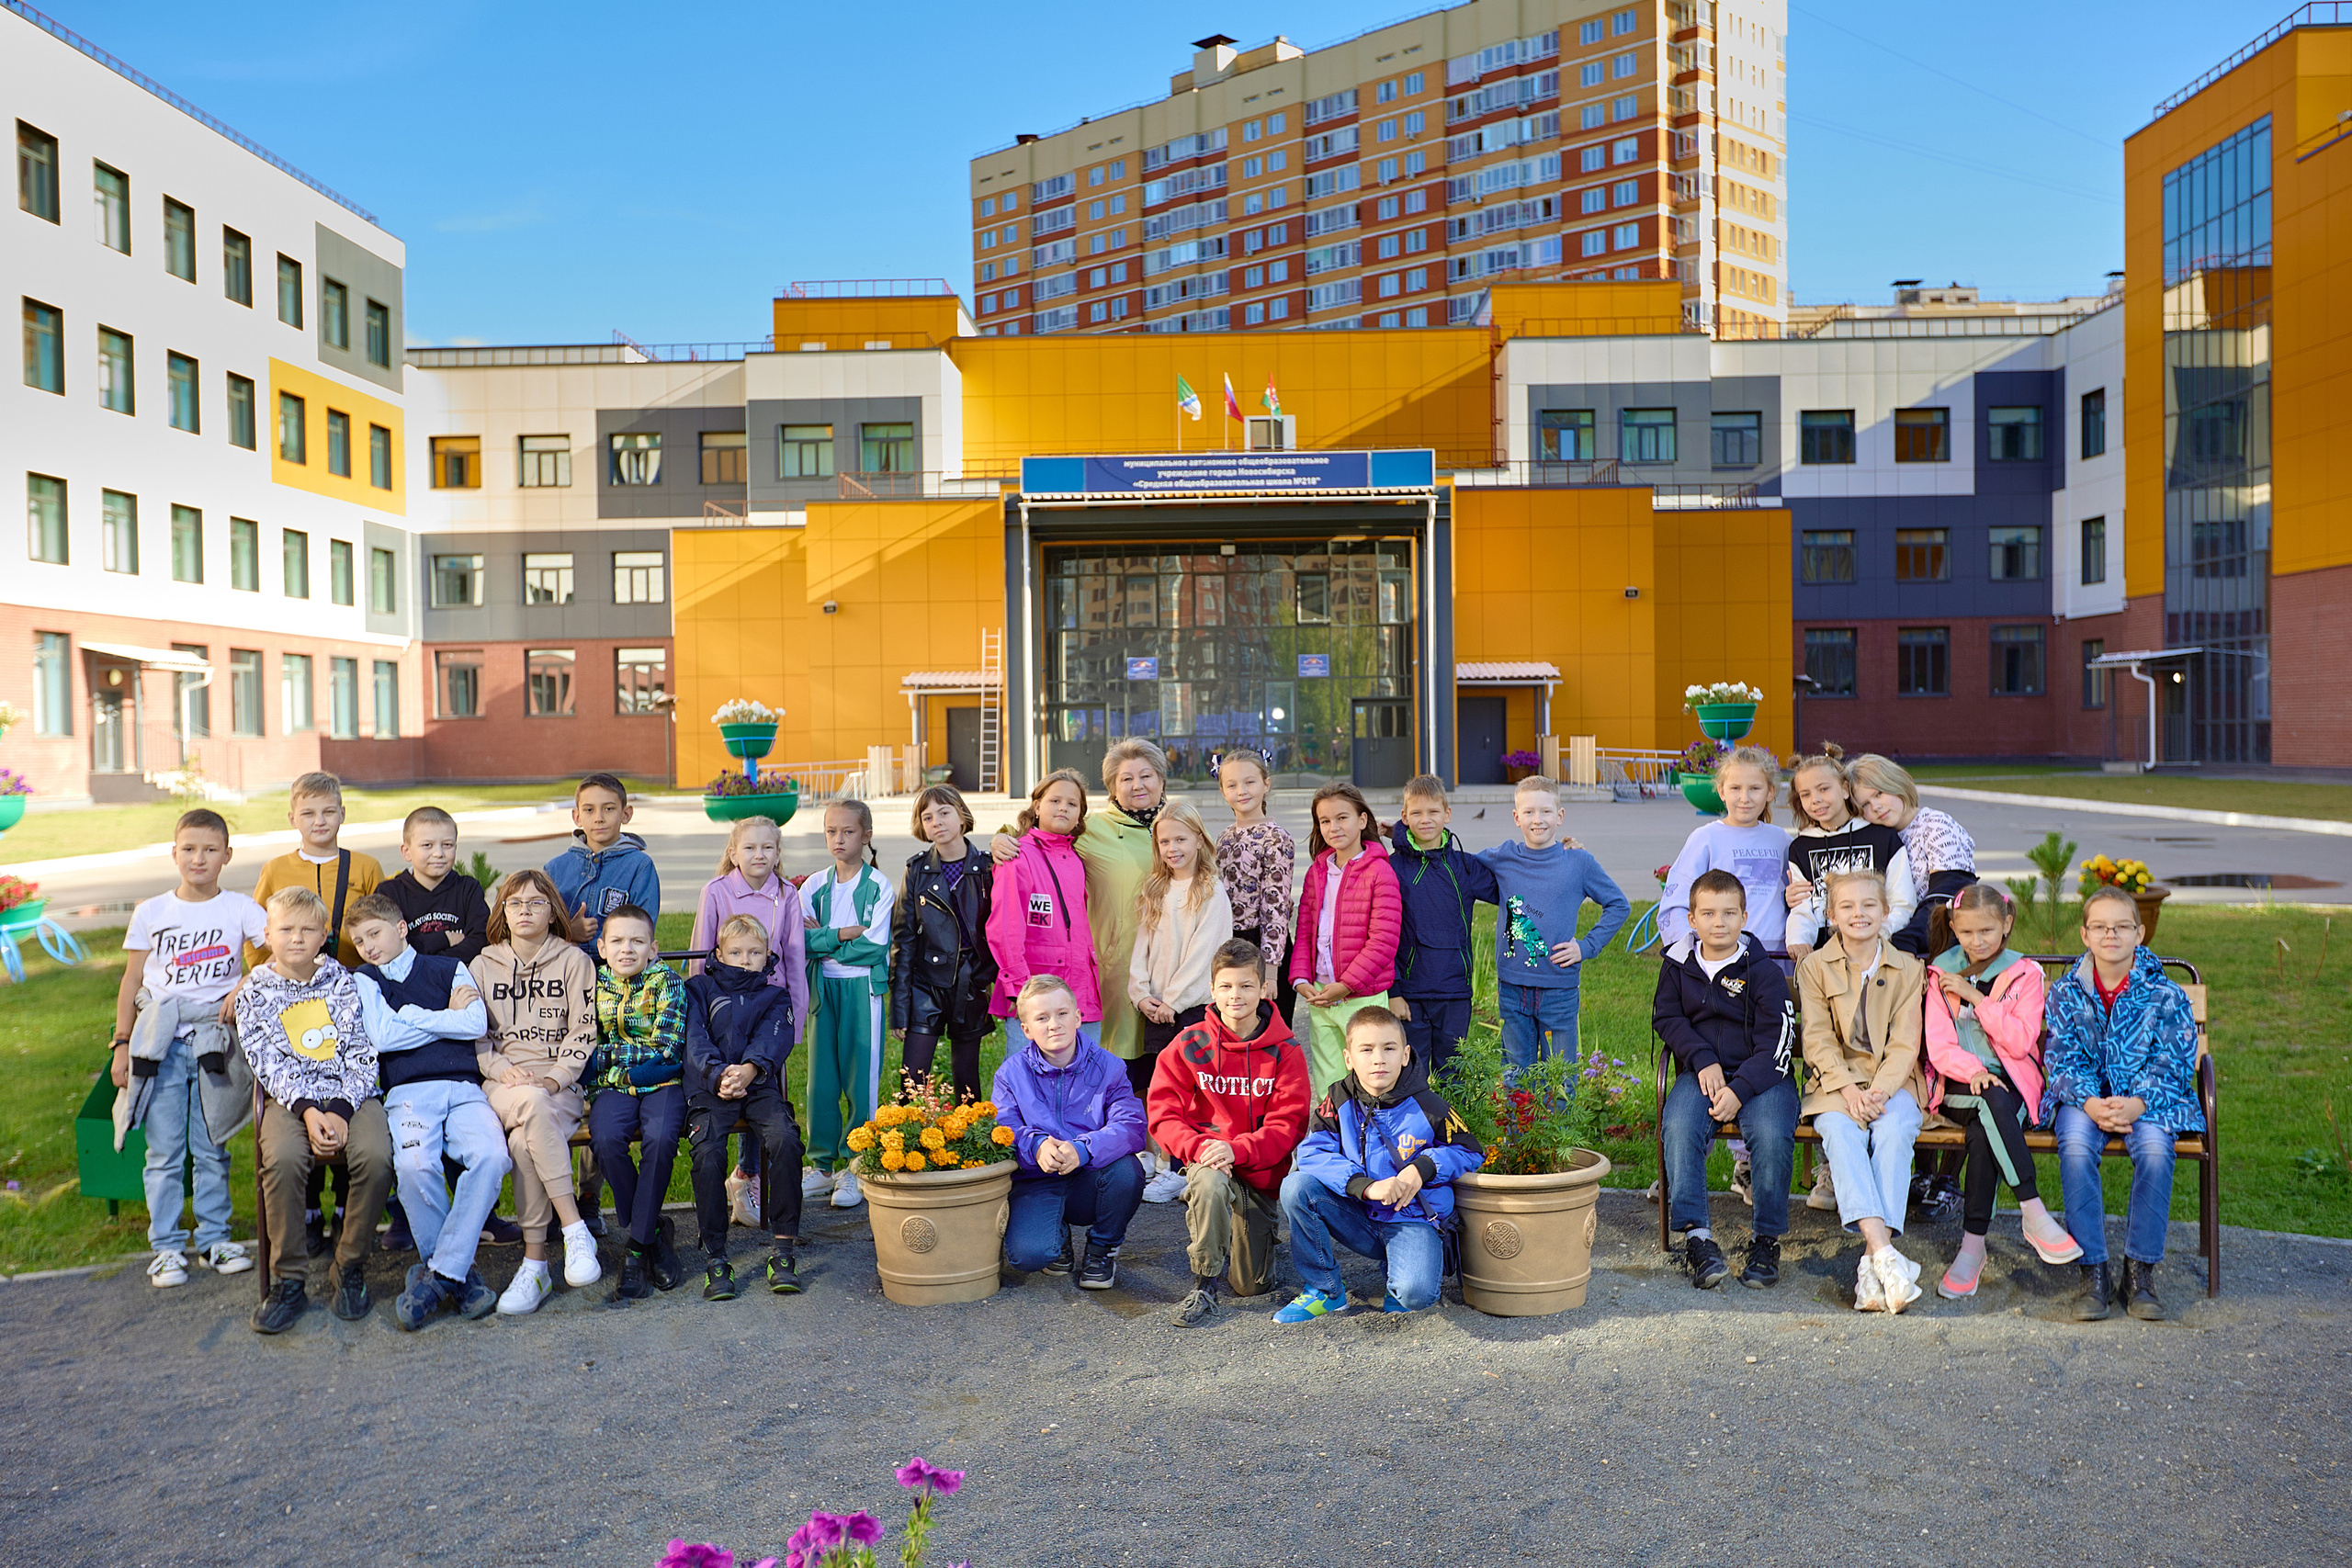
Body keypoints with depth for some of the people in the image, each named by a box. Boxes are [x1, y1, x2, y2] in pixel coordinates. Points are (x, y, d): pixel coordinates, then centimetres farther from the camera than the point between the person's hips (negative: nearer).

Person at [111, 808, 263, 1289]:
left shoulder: (240, 909, 2)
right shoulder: (151, 912, 6)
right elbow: (131, 981, 9)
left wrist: (244, 985, -18)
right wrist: (122, 1044, 6)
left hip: (214, 1038, -1)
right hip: (160, 1042, 1)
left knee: (212, 1148, 5)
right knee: (164, 1151, 3)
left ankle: (214, 1239, 16)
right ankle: (166, 1246, 12)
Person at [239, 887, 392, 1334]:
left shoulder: (343, 982, 10)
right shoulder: (255, 992, 8)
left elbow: (363, 1055, 3)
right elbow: (270, 1064, -2)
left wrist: (341, 1110, -13)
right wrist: (308, 1111, -17)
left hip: (351, 1094, 0)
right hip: (290, 1097, 0)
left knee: (376, 1155, -29)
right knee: (282, 1158, -32)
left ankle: (351, 1267, -8)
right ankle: (289, 1280, -15)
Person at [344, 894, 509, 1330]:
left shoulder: (450, 969, 18)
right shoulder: (364, 980, 18)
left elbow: (477, 1025, 1)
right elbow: (382, 1037, 0)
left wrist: (412, 1016, 3)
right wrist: (448, 1016, 5)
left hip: (463, 1088, 1)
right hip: (408, 1092, 0)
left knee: (491, 1155, -31)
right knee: (413, 1164, -33)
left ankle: (440, 1273, -22)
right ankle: (459, 1272, -14)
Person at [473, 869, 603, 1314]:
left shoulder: (573, 961, 9)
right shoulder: (483, 965, 15)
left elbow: (583, 1032, 4)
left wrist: (554, 1079, -11)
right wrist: (504, 1070, -7)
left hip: (560, 1083, -1)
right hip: (502, 1083, 1)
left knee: (524, 1143, -34)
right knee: (533, 1105, -37)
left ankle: (535, 1263, -26)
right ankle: (575, 1230, -36)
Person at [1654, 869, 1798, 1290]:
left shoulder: (1763, 972, -2)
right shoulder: (1678, 965, 8)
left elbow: (1776, 1042, -6)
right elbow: (1666, 1018, 10)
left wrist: (1740, 1089, -19)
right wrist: (1703, 1060, -7)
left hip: (1759, 1075, -2)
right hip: (1700, 1072, 2)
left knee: (1773, 1137, -30)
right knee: (1679, 1129, -29)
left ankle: (1767, 1239, -11)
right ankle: (1696, 1234, -22)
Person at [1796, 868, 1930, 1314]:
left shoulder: (1907, 968, 8)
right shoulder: (1815, 967, 6)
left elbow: (1905, 1043, -1)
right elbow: (1819, 1040, -1)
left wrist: (1878, 1091, -18)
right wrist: (1848, 1089, -18)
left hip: (1893, 1081, 0)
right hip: (1836, 1081, 0)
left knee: (1893, 1132, -32)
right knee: (1840, 1130, -33)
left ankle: (1873, 1263, -35)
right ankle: (1884, 1251, -43)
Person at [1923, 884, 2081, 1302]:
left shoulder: (2024, 974, 8)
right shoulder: (1942, 974, 9)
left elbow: (2020, 1042, -6)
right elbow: (1939, 1047, 0)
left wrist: (1976, 997, -10)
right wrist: (1972, 1071, -20)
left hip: (2011, 1084, 0)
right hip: (1959, 1086, 0)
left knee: (1984, 1131, -34)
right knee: (1994, 1103, -36)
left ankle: (1973, 1243, -29)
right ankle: (2034, 1214, -34)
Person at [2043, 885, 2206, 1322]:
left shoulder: (2164, 993, -1)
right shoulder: (2066, 992, 3)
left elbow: (2173, 1063, -5)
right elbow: (2063, 1058, -2)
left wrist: (2136, 1104, -23)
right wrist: (2091, 1104, -22)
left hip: (2148, 1098, 0)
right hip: (2085, 1098, 1)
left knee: (2154, 1147, -33)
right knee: (2075, 1145, -32)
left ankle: (2140, 1271, -19)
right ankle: (2094, 1273, -25)